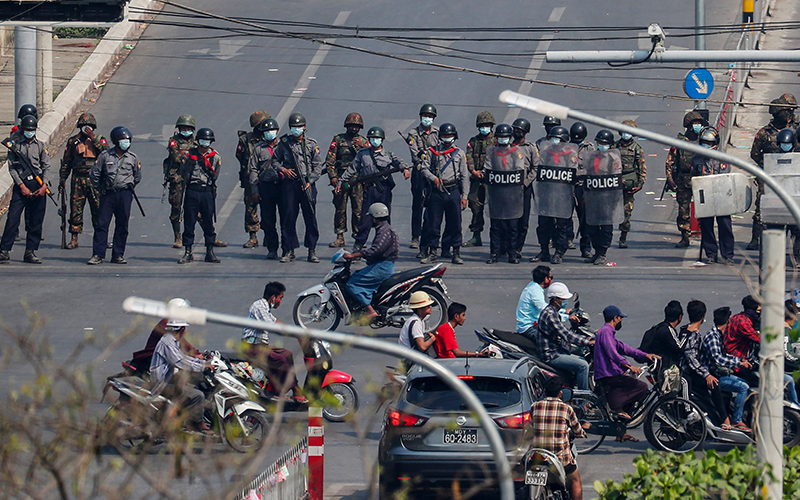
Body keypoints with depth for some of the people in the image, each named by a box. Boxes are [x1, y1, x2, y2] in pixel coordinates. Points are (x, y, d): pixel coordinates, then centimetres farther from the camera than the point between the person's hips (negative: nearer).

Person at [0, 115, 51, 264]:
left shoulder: (41, 146, 11)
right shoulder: (14, 144, 6)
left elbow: (46, 167, 8)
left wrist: (44, 186, -7)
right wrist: (22, 186, -9)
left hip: (38, 186, 2)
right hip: (21, 186, -2)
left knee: (35, 222, 3)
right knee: (13, 218, -10)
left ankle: (30, 252, 8)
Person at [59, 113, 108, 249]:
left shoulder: (99, 140, 8)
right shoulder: (73, 141, 11)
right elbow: (66, 162, 16)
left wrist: (94, 138, -14)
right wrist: (62, 179, 10)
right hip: (78, 179, 1)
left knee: (98, 209, -1)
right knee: (76, 209, 0)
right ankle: (74, 239, 6)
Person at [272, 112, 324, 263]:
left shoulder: (312, 144, 6)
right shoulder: (284, 143, 8)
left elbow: (318, 166, 4)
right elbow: (275, 160, 14)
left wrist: (310, 182, -8)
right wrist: (283, 169, -5)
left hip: (307, 184, -1)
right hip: (289, 183, 1)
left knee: (310, 217, -1)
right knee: (288, 217, 0)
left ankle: (312, 251, 5)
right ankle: (289, 251, 5)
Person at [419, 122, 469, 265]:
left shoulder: (459, 153, 8)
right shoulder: (432, 151, 7)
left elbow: (464, 176, 8)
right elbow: (425, 168, 4)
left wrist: (464, 196, 2)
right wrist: (433, 178, -15)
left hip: (453, 192, 0)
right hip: (436, 192, 0)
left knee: (454, 223, 1)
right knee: (433, 223, 0)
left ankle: (455, 253, 9)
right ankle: (432, 252, 8)